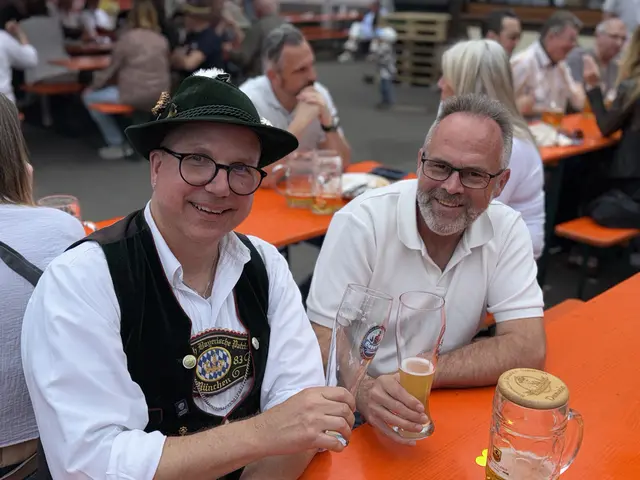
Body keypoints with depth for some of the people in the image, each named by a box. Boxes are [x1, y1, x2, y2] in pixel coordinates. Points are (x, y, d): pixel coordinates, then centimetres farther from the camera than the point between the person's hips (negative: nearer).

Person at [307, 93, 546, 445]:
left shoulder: (507, 230, -5)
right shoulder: (360, 222, -15)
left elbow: (527, 350, -11)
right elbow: (325, 343, -15)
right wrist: (363, 391, -37)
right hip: (359, 417, -3)